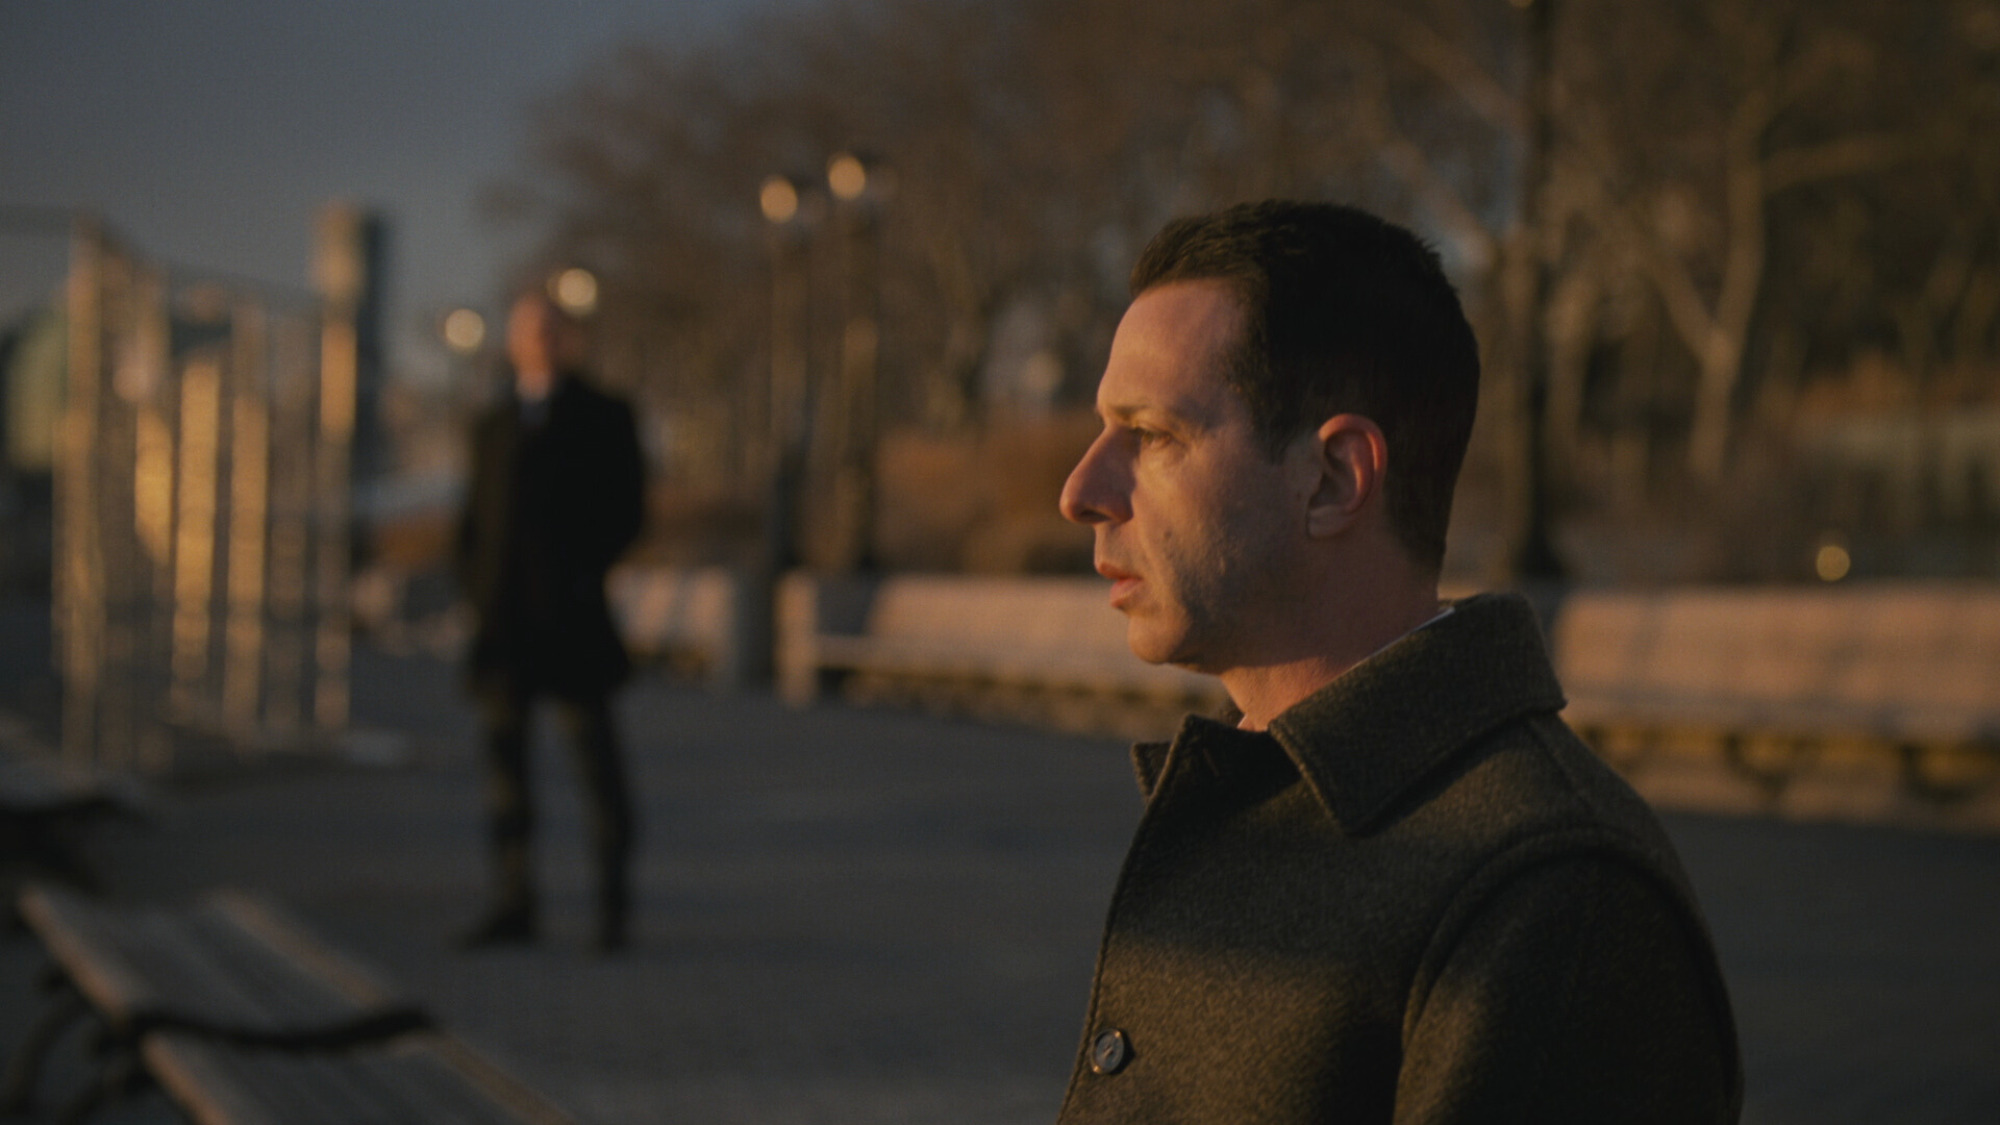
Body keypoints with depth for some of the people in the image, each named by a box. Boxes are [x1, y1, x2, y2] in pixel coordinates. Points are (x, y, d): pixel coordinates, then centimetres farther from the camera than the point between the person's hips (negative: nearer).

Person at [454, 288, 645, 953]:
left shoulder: (603, 419, 5)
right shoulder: (493, 425, 19)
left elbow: (626, 511, 0)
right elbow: (476, 515, 20)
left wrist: (584, 574, -10)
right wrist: (474, 585, 5)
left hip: (570, 615, -4)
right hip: (503, 616, 5)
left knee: (595, 759, -3)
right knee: (503, 755, 3)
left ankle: (613, 904, 3)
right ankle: (513, 905, 8)